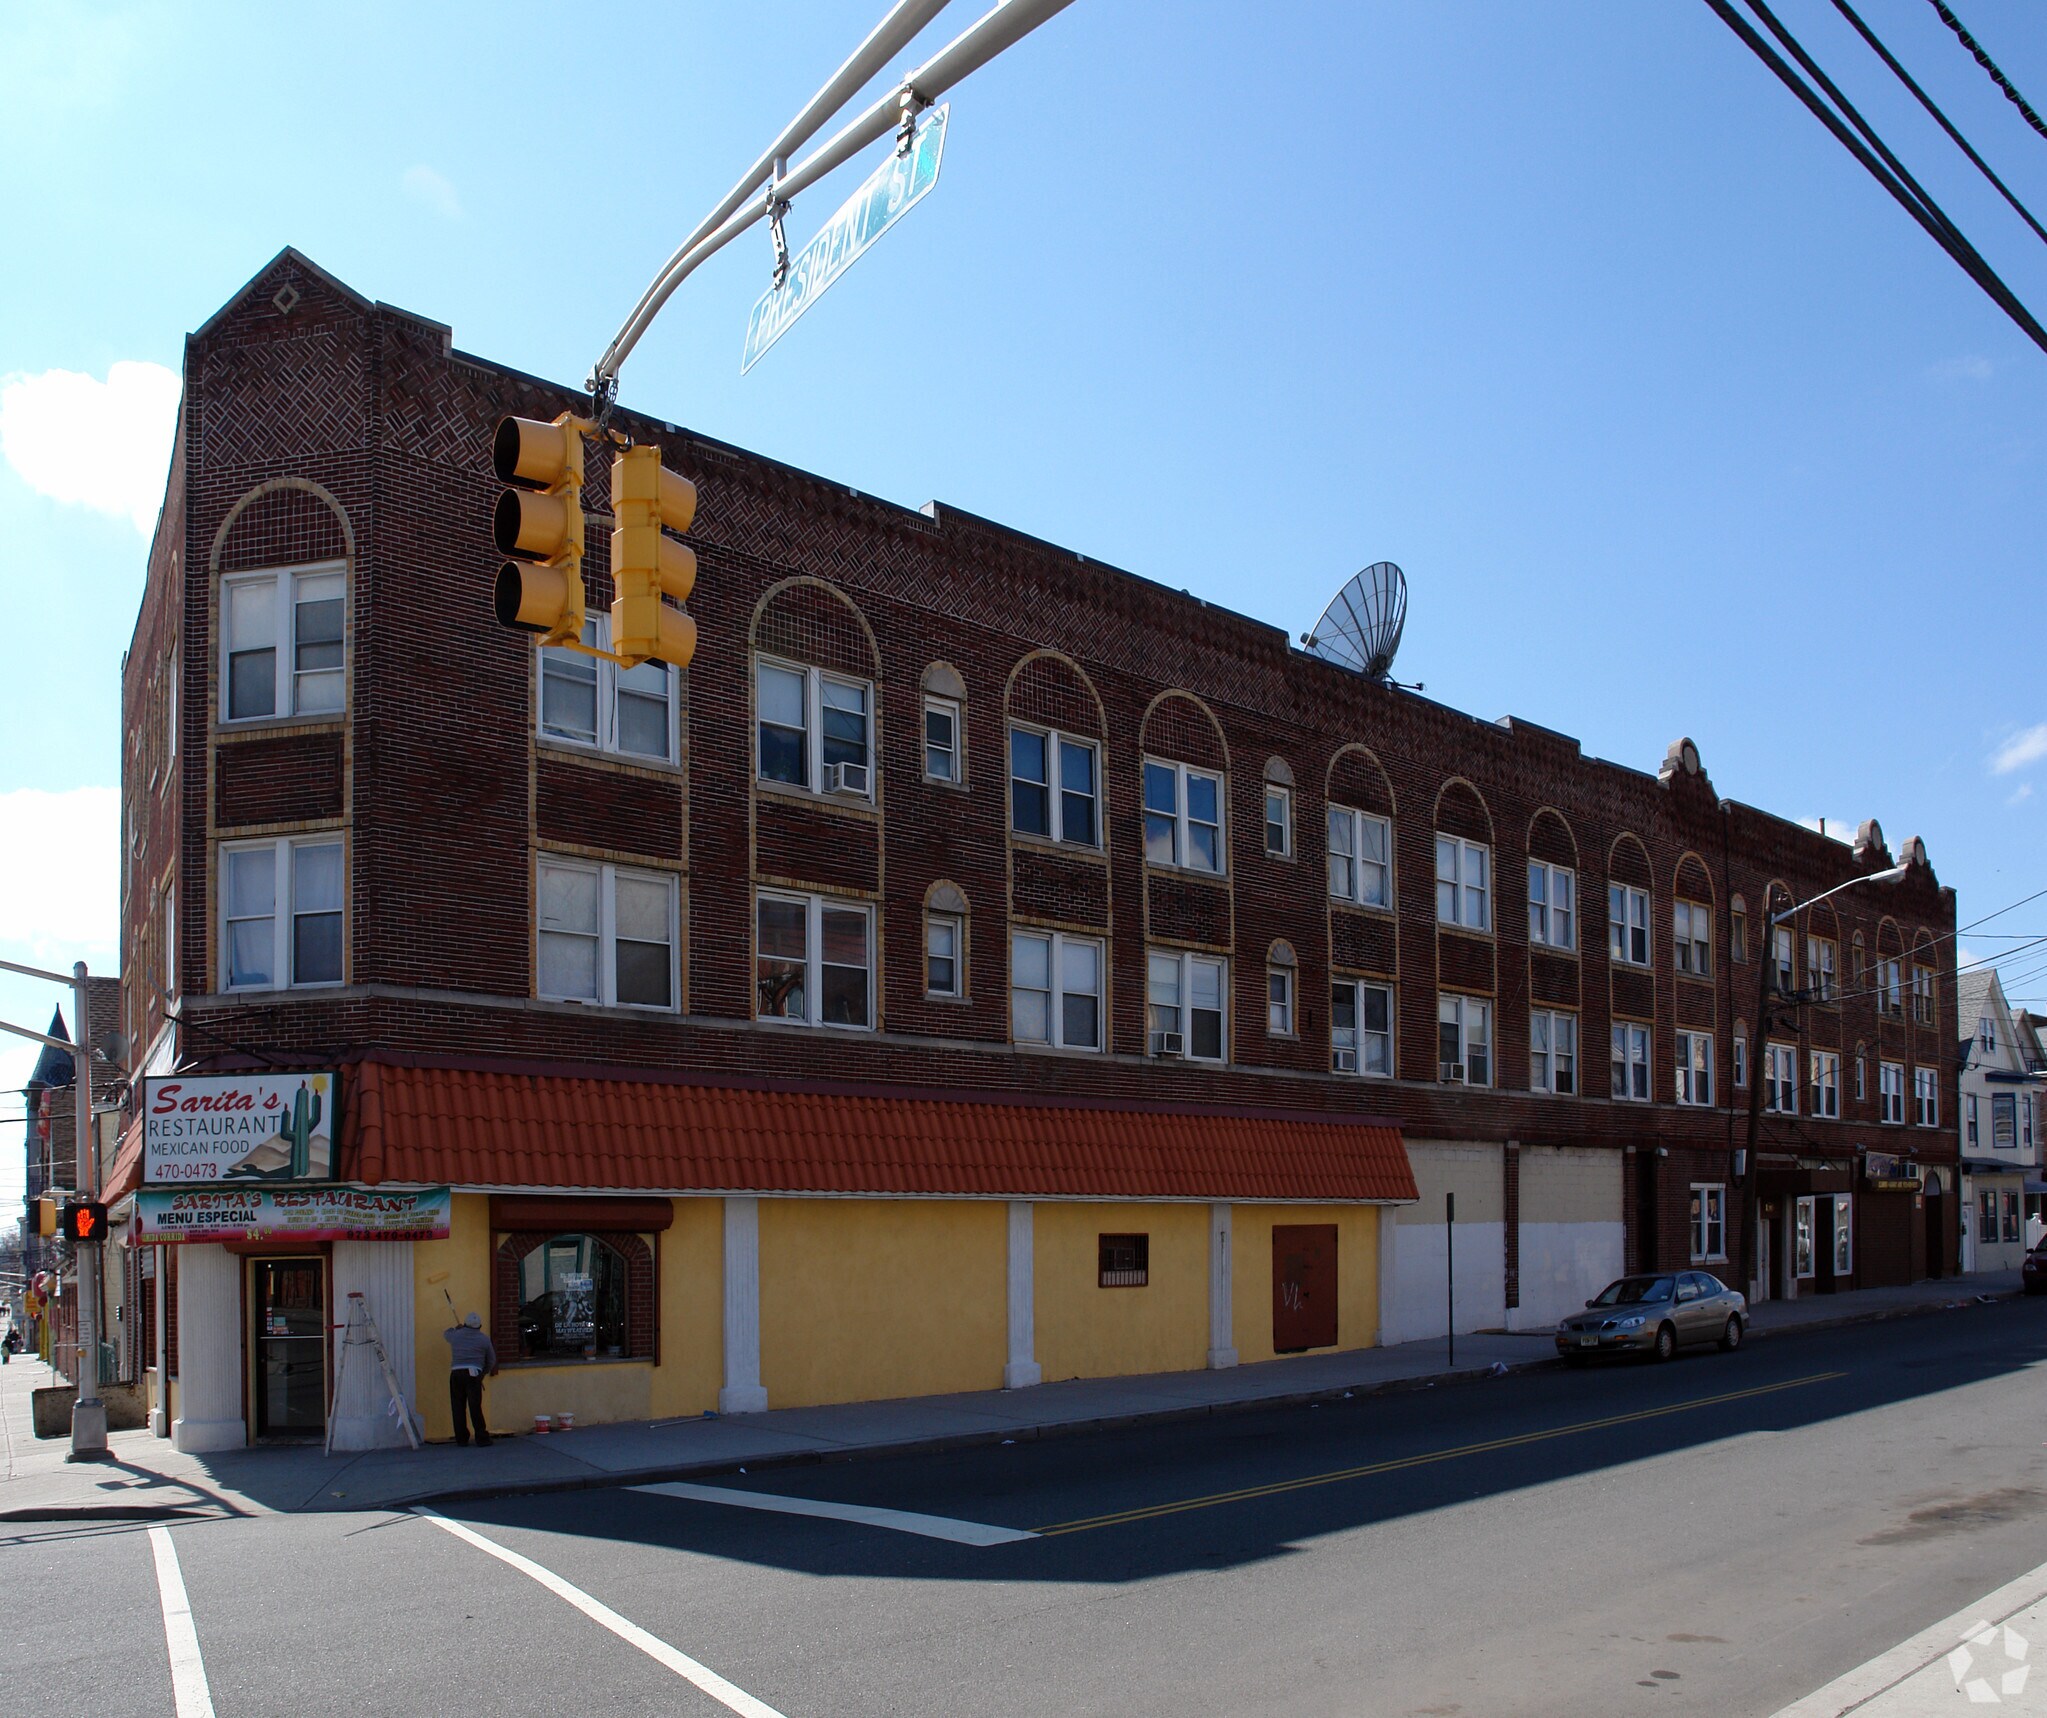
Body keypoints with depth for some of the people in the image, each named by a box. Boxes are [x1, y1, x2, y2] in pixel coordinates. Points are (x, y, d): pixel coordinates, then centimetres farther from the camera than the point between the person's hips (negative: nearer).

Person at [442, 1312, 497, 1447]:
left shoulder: (456, 1335, 10)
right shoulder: (484, 1339, 6)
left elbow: (446, 1333, 36)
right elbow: (492, 1360, 13)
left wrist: (457, 1328, 55)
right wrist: (483, 1373, 28)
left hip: (456, 1373, 2)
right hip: (473, 1374, -2)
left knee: (458, 1407, 8)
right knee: (475, 1407, -3)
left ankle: (462, 1439, 11)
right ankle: (482, 1439, -4)